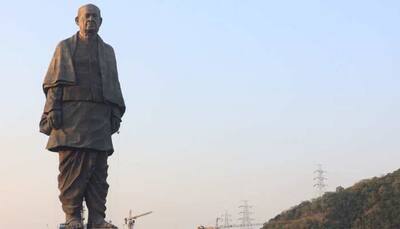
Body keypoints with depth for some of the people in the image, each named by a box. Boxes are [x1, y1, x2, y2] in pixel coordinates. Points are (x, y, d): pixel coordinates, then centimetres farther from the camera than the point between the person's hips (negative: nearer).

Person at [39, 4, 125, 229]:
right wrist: (53, 109, -7)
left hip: (99, 115, 2)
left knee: (98, 168, -4)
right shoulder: (65, 47, 16)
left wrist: (116, 114, 7)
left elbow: (114, 86, 19)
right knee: (71, 166, -9)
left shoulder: (108, 51, 23)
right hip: (70, 113, -2)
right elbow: (54, 83, 7)